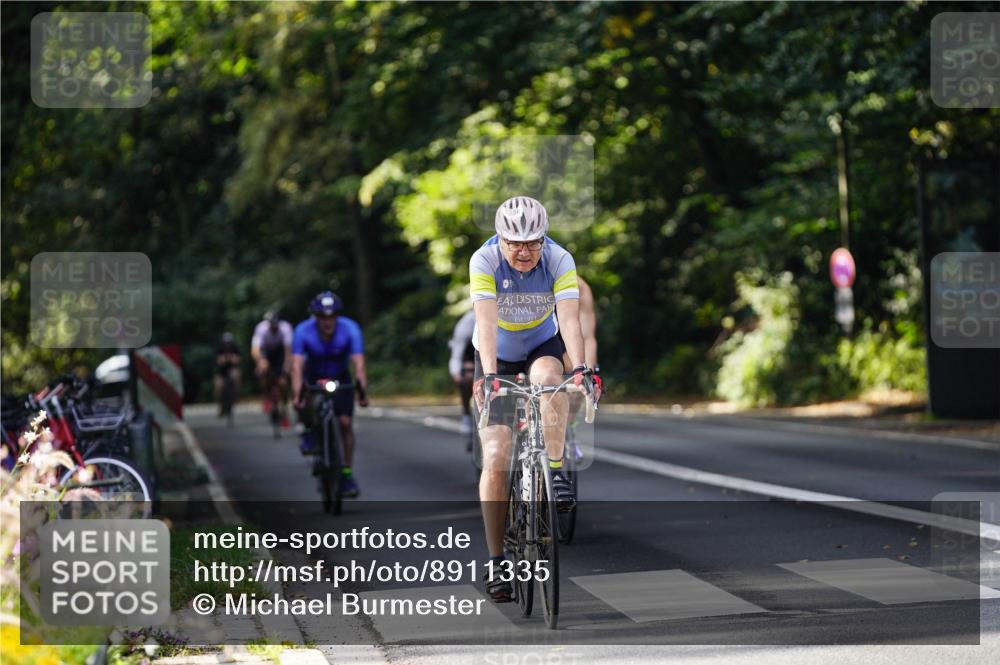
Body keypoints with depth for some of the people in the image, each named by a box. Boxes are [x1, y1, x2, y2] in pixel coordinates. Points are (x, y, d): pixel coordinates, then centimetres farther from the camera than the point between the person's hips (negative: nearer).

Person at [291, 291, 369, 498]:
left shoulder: (350, 329, -28)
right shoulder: (303, 331, -29)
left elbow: (359, 364, -36)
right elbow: (297, 366, -35)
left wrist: (362, 392, -49)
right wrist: (297, 396, -48)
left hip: (341, 379, 0)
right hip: (313, 378, 0)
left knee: (345, 422, -10)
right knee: (305, 402, -32)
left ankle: (347, 473, 2)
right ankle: (309, 432, -1)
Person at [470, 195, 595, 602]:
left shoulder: (559, 261, -21)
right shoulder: (484, 261, -24)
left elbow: (569, 318, -32)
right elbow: (486, 321, -35)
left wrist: (580, 367, -47)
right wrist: (489, 375, -48)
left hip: (542, 346, 1)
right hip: (497, 356, -1)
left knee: (550, 379, -38)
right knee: (495, 458, -11)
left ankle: (556, 471, -23)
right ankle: (496, 562, -5)